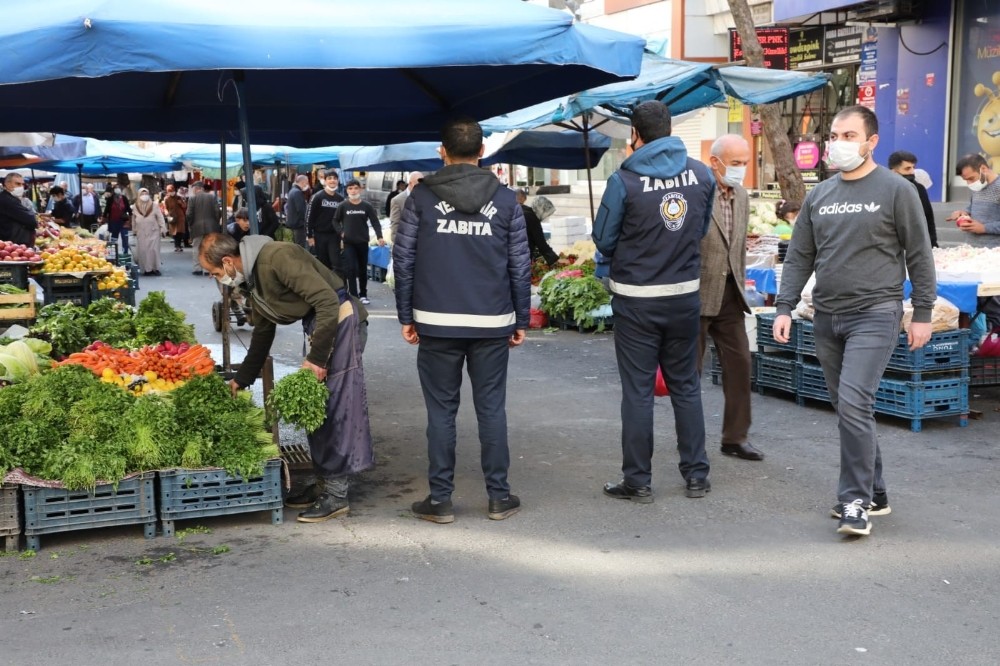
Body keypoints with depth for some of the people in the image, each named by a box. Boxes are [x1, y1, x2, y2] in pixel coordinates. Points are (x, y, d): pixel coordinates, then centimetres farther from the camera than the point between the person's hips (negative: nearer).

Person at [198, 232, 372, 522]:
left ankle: (336, 496, -2)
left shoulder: (277, 258, -20)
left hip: (341, 319, -10)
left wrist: (317, 358, -22)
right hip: (319, 325, 10)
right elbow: (262, 333, 25)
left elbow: (328, 300, -25)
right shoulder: (252, 278, 12)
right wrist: (241, 380, 28)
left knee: (337, 408, -7)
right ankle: (324, 483, 23)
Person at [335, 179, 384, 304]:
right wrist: (341, 232, -7)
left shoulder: (367, 206, 1)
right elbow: (335, 221, 9)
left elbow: (375, 222, -2)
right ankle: (354, 296, -5)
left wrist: (379, 237, -15)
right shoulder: (343, 206, 0)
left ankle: (363, 295, 21)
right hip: (348, 242, -1)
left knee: (363, 269, 9)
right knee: (351, 269, -9)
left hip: (363, 242, 1)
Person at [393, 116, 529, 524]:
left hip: (437, 322, -1)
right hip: (492, 322, 1)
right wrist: (522, 319, 10)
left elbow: (403, 259, -1)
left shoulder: (422, 196, 1)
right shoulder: (505, 200, 4)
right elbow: (520, 264, 4)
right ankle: (499, 497, 12)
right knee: (492, 408, 8)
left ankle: (440, 500, 9)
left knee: (441, 410, 6)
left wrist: (406, 316, 6)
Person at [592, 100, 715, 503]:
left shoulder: (625, 180, -13)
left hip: (636, 299, -4)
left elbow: (603, 239, -4)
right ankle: (696, 475, 20)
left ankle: (638, 481, 11)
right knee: (686, 385, 15)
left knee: (637, 390, 4)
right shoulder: (702, 175, 0)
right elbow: (703, 229, 11)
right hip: (685, 294, 4)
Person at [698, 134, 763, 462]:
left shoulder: (742, 197, 11)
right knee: (689, 367, 4)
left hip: (728, 294, 7)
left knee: (739, 362, 6)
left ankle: (735, 437, 16)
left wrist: (741, 285, 18)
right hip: (695, 295, -7)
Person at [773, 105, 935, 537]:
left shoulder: (896, 190, -3)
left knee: (853, 404, -17)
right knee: (849, 409, 11)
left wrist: (922, 314, -4)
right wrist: (784, 308, 3)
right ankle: (874, 494, 24)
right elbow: (799, 257, 12)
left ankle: (856, 502, -7)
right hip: (827, 318, 6)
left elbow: (919, 255, -1)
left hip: (875, 315, -6)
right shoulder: (819, 196, 11)